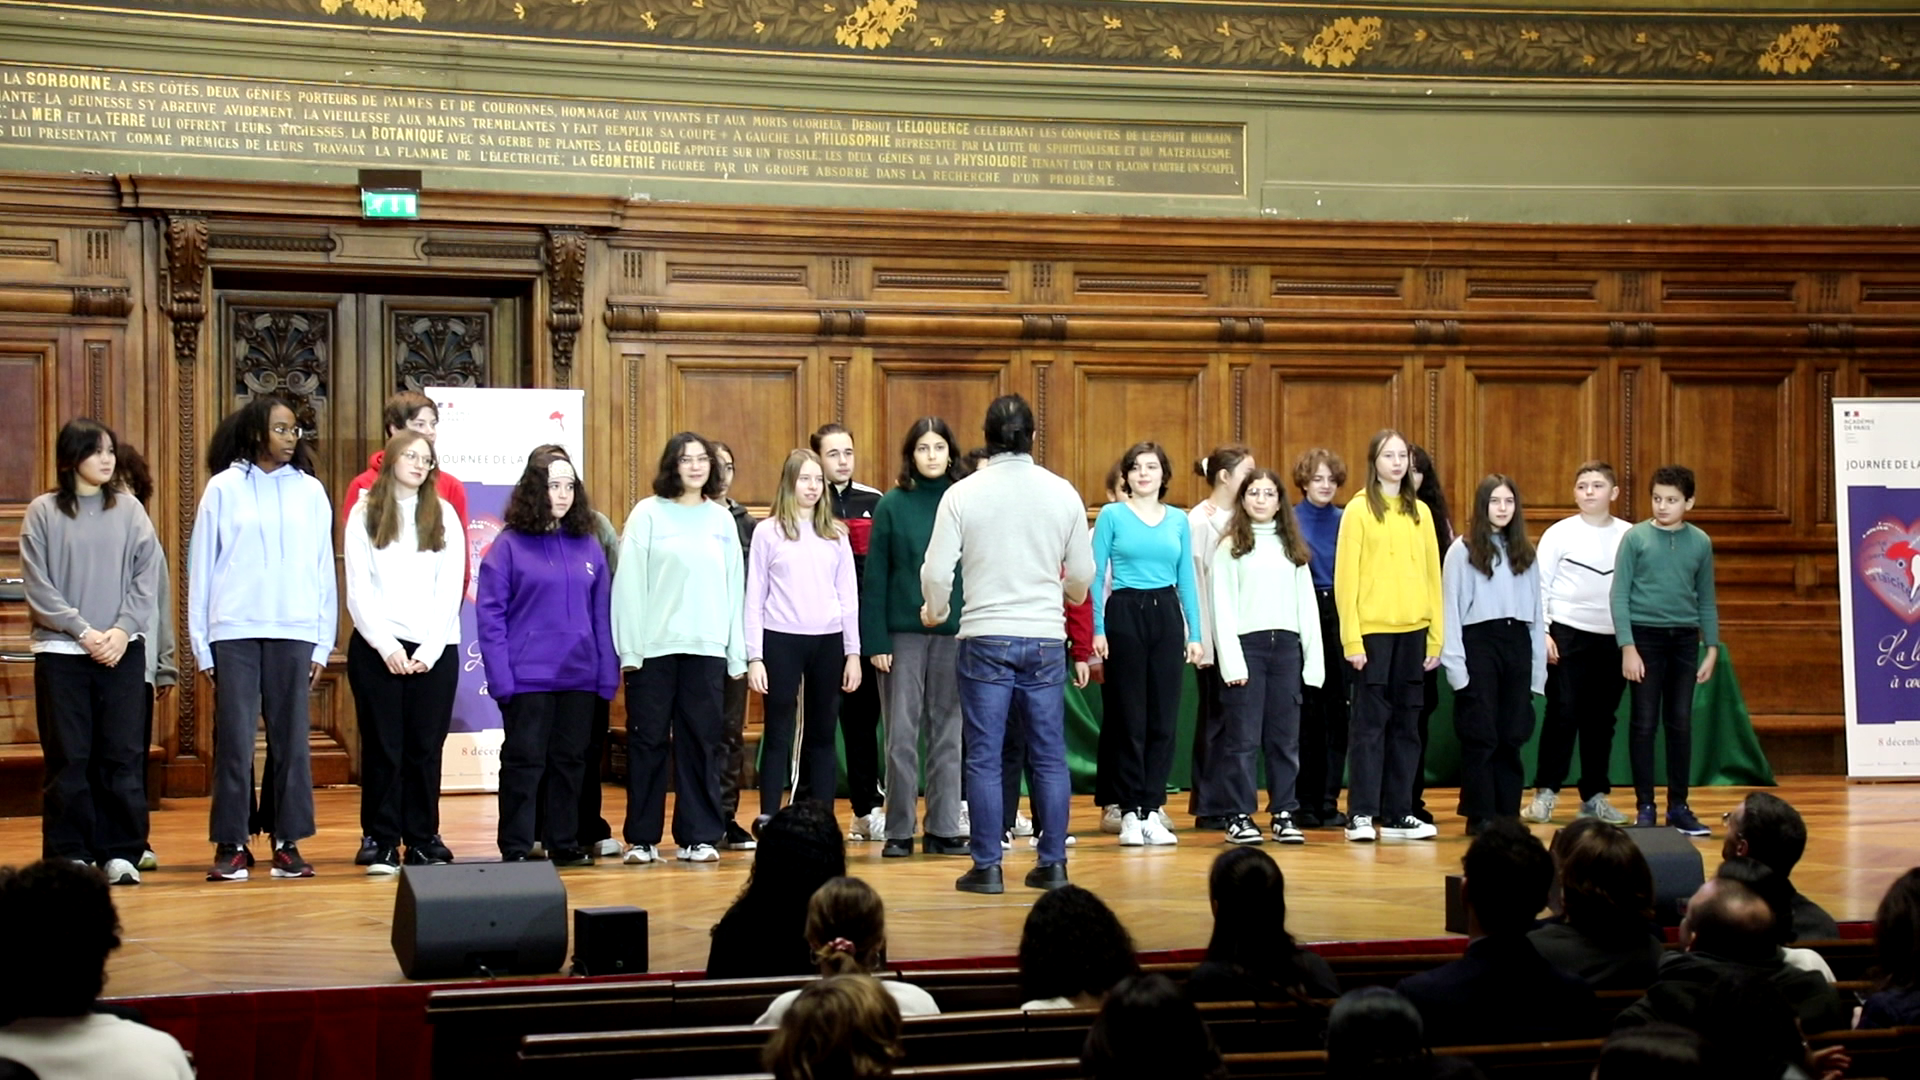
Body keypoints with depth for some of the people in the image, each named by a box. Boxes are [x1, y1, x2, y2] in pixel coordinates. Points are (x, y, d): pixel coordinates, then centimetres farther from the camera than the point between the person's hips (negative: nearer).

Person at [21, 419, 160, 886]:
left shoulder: (129, 510, 8)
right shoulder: (44, 512, 2)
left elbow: (146, 578, 4)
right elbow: (38, 586, -3)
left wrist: (122, 630, -9)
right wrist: (84, 631, -10)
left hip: (123, 651, 2)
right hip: (61, 651, -1)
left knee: (123, 755, 0)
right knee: (67, 758, 0)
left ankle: (119, 852, 6)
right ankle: (69, 854, 6)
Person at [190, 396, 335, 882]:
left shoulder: (310, 491, 8)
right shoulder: (224, 488, 4)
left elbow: (324, 569, 8)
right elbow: (202, 568, 4)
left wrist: (322, 644, 4)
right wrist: (202, 646, 0)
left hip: (294, 632, 2)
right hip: (234, 632, -1)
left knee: (291, 739, 3)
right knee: (234, 740, -1)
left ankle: (287, 842, 9)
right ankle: (231, 844, 5)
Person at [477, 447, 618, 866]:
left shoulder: (588, 545, 8)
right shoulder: (510, 545, -4)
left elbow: (602, 614, 10)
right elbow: (489, 612, -7)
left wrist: (608, 672, 4)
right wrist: (499, 675, -13)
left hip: (579, 676, 4)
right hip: (527, 676, -4)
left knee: (570, 760, 11)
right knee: (524, 761, 1)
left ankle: (565, 843, 20)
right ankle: (516, 850, 6)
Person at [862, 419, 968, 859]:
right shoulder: (892, 505, 0)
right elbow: (874, 578, -1)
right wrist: (875, 641, -7)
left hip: (955, 633, 1)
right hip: (903, 633, -1)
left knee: (948, 735, 7)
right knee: (901, 735, 2)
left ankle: (943, 829, 14)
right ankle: (899, 830, 9)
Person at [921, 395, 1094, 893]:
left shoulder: (962, 494, -5)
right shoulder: (1062, 493, 0)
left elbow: (937, 570, -6)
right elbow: (1083, 573, 7)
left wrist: (935, 610, 15)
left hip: (985, 638, -2)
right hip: (1045, 637, 2)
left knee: (984, 758, 4)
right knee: (1049, 756, 9)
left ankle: (986, 866, 5)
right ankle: (1053, 863, 12)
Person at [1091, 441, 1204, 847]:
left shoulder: (1179, 521, 10)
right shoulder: (1112, 516, 1)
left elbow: (1187, 580, 12)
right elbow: (1095, 575, -2)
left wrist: (1194, 633, 6)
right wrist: (1097, 629, -9)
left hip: (1167, 615, 3)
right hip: (1124, 614, -3)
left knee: (1164, 718, 3)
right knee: (1130, 718, 0)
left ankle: (1153, 810, 10)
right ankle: (1130, 813, 6)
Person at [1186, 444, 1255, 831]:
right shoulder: (1198, 521, -6)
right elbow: (1195, 582, -8)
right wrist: (1202, 641, -12)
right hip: (1215, 636, -5)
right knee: (1215, 718, 0)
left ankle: (1229, 805, 11)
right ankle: (1209, 807, 7)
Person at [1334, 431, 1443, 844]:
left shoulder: (1420, 512, 11)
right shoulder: (1359, 510, -1)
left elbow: (1432, 575, 11)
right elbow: (1345, 577, -5)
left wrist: (1436, 637, 5)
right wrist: (1352, 639, -11)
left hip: (1413, 631, 4)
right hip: (1373, 631, -4)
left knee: (1406, 723, 7)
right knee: (1370, 722, -2)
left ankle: (1399, 814, 12)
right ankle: (1360, 815, 1)